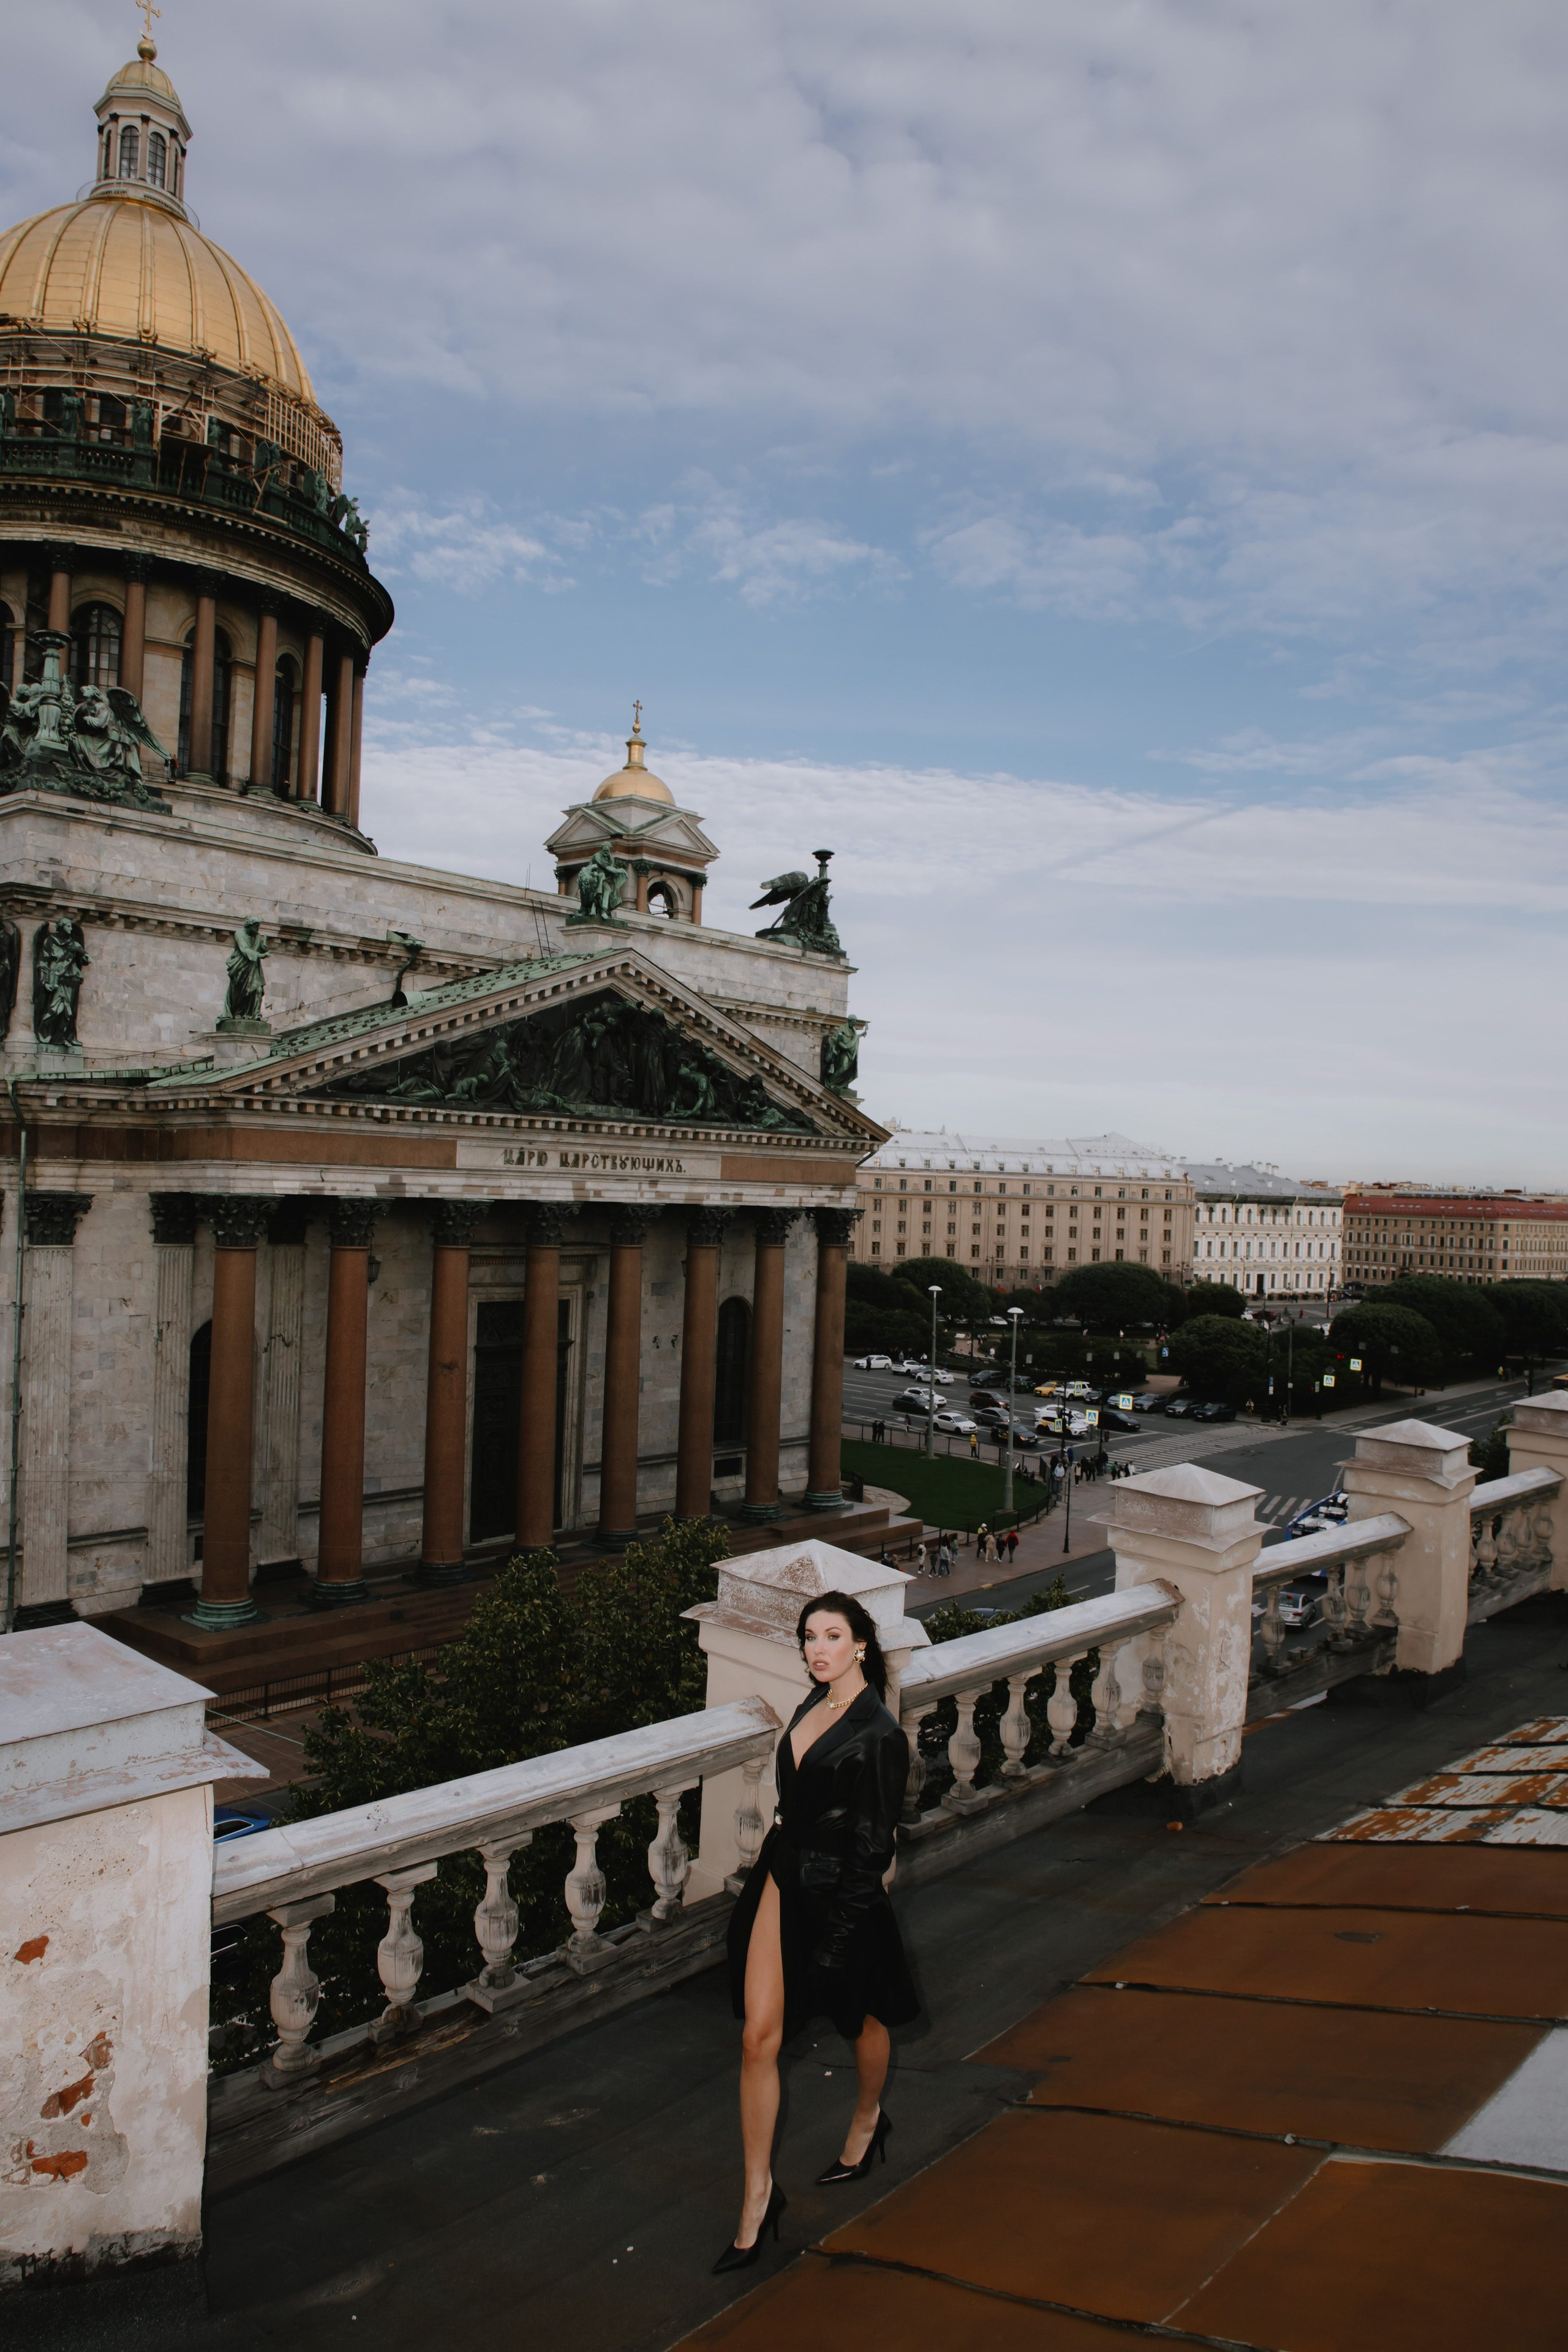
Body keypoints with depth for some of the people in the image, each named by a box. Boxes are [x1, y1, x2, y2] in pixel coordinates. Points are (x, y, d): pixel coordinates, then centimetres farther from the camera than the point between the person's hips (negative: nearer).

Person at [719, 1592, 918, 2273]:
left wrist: (839, 1934, -15)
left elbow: (873, 1846, -17)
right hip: (782, 1878, 6)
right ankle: (759, 2195, 16)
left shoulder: (877, 1734, -21)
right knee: (760, 2038, 4)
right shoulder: (814, 1704, 1)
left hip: (838, 1893, -6)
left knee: (861, 2021, 22)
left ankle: (867, 2121, 50)